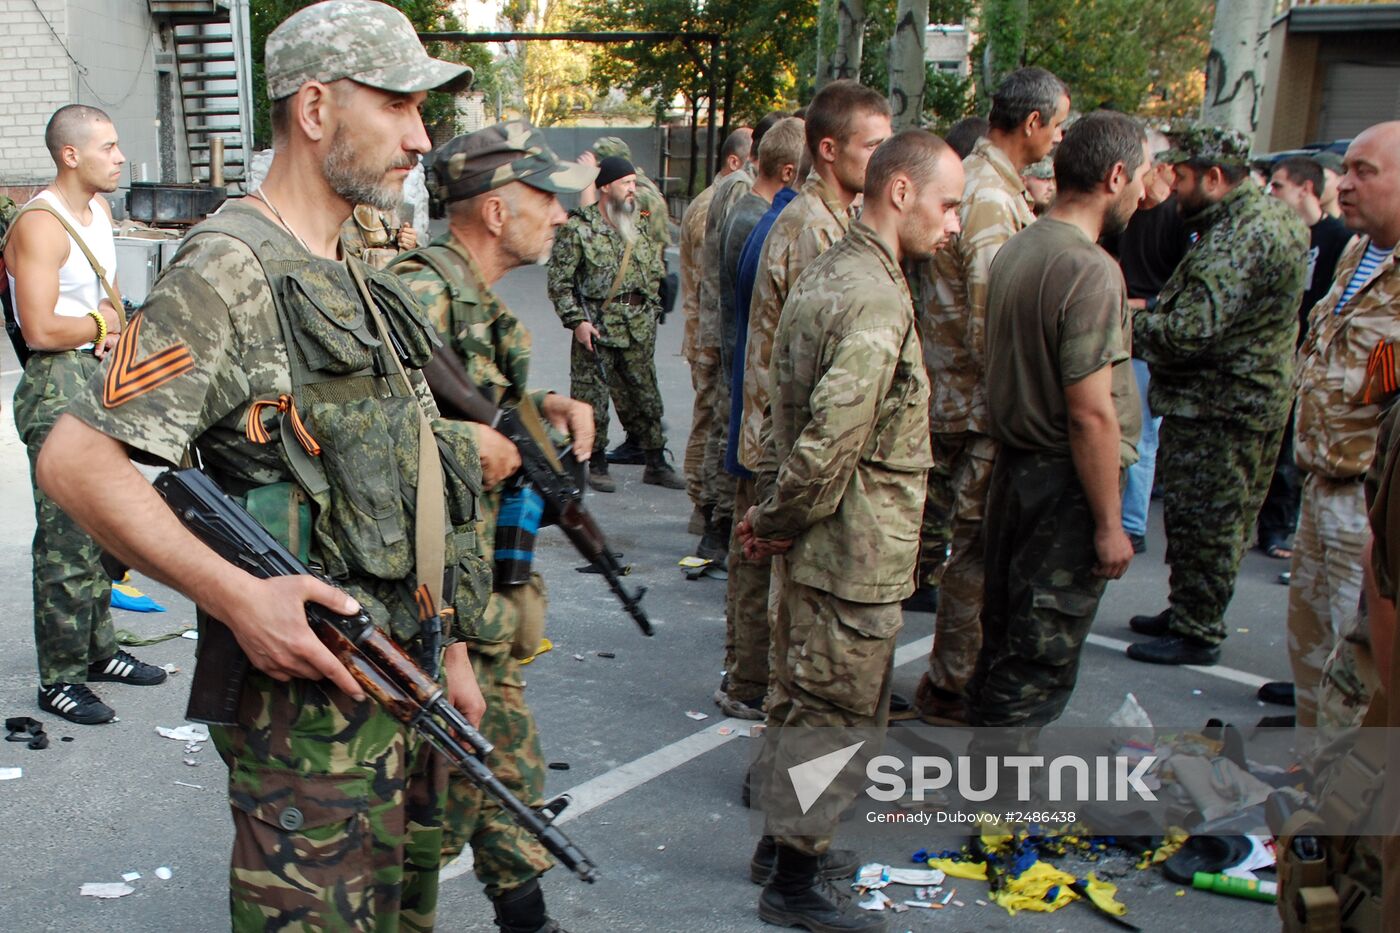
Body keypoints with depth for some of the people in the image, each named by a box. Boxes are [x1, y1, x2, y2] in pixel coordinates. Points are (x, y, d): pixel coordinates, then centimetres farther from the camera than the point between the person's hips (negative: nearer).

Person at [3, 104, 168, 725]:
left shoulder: (99, 209, 13)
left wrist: (108, 326, 4)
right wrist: (102, 325, -5)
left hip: (104, 379, 9)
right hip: (59, 391, -9)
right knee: (67, 539, -6)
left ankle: (98, 651, 28)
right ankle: (59, 679, 4)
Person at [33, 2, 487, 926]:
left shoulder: (360, 284, 14)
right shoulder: (228, 271, -14)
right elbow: (76, 459, -21)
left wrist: (452, 651, 17)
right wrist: (236, 595, -27)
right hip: (311, 690, -9)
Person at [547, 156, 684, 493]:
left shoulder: (639, 227, 11)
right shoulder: (578, 228, -7)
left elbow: (654, 272, 21)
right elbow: (559, 281, -8)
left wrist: (650, 310, 13)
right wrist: (577, 321, -13)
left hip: (638, 329, 5)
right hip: (596, 328, -5)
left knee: (645, 397, 9)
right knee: (592, 398, 1)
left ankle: (656, 464, 19)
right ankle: (597, 466, 14)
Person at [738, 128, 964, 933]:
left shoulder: (829, 272, 10)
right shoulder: (875, 299, -23)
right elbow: (832, 438, -29)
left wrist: (776, 520, 12)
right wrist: (779, 522, -14)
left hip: (816, 543, 10)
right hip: (856, 554, -10)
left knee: (804, 697, 22)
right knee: (839, 715, 5)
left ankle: (785, 839, 38)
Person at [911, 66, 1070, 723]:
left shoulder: (968, 180, 11)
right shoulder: (993, 200, -20)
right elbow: (992, 325, -23)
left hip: (938, 393, 10)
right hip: (977, 405, -10)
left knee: (929, 530, 19)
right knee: (977, 551, 2)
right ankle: (951, 687, 14)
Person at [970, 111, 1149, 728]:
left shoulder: (1015, 251, 7)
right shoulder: (1091, 271, -20)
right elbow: (1091, 413, -23)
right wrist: (1109, 523, -17)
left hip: (1012, 469, 9)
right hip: (1066, 488, -9)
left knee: (1003, 641, 19)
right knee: (1041, 662, 2)